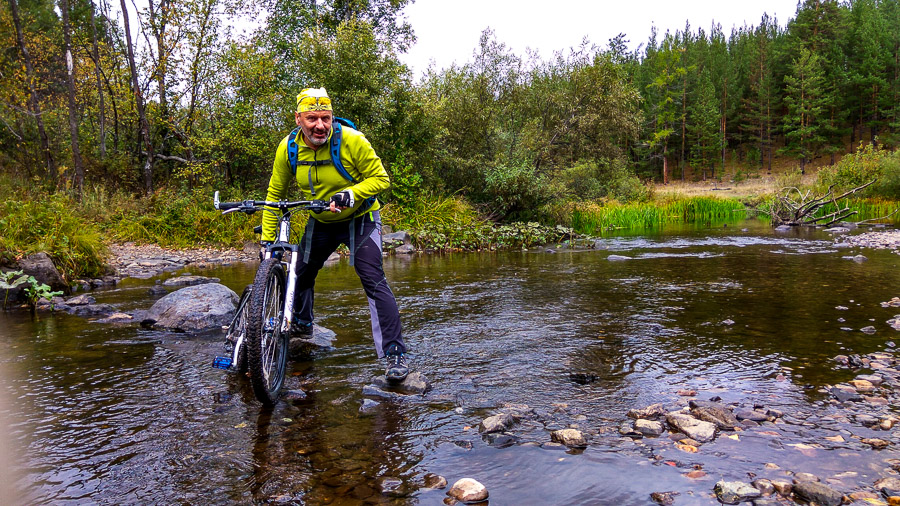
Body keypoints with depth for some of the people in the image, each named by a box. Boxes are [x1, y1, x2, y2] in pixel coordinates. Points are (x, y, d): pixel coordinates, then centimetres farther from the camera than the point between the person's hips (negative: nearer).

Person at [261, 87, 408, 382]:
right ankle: (301, 323, 46)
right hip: (320, 222, 5)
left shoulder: (352, 140, -25)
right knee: (301, 274, 16)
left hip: (359, 219, -5)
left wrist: (350, 194, -35)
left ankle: (395, 354, -13)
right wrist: (267, 239, -5)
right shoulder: (288, 148, -13)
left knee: (373, 281, -17)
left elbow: (380, 178, -18)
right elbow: (275, 194, -2)